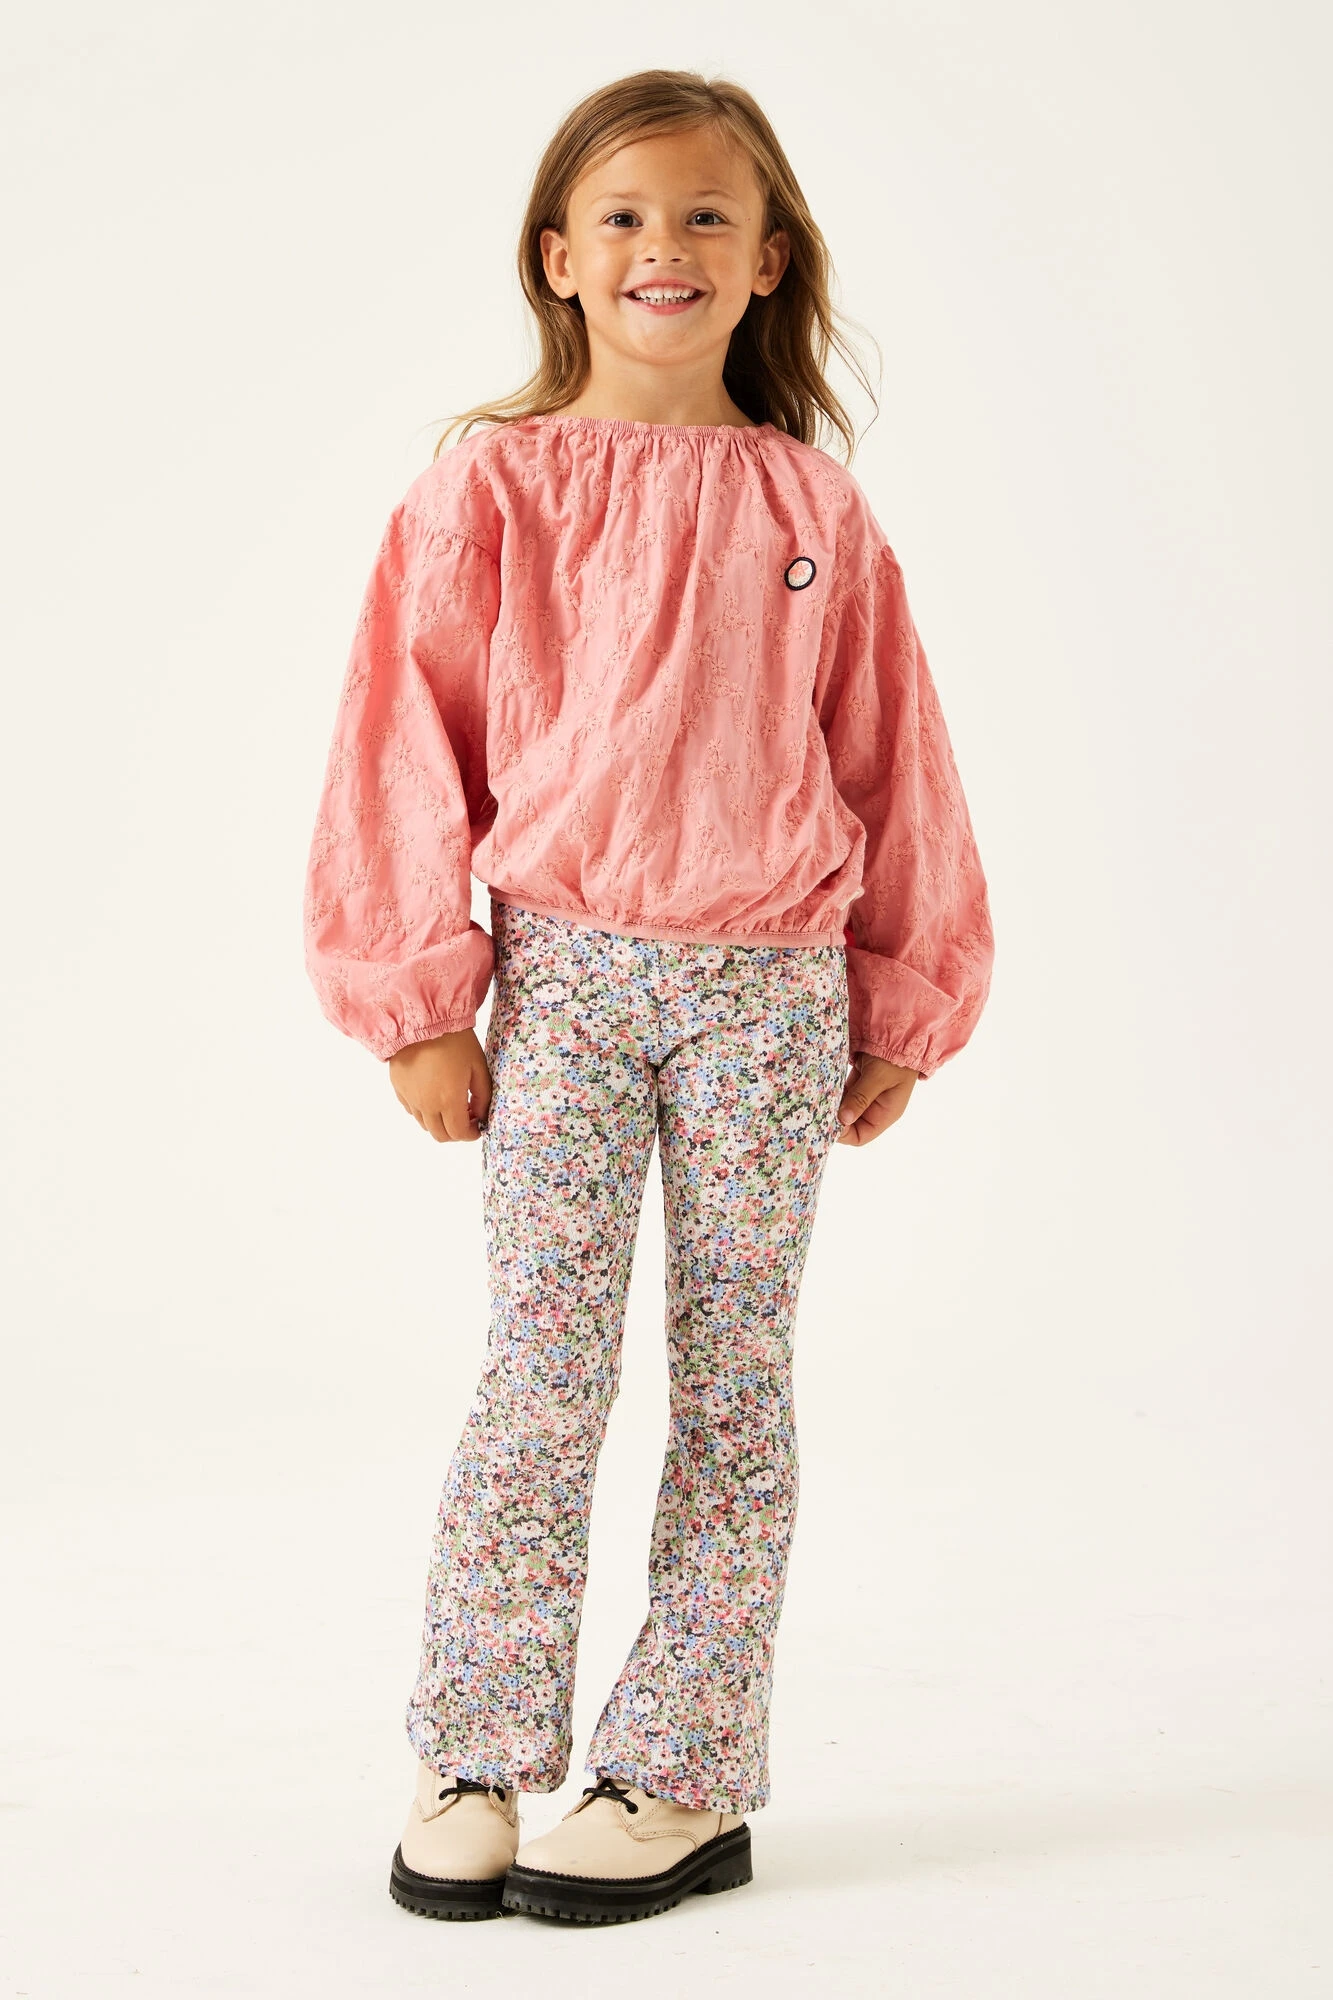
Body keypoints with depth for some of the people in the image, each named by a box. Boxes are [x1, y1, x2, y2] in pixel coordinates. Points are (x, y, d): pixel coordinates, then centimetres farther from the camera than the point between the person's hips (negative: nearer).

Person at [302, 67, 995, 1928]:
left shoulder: (814, 507, 7)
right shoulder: (489, 485, 2)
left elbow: (891, 763, 11)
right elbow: (406, 746, 1)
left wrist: (901, 1008, 10)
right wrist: (420, 997, -3)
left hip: (772, 987, 2)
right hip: (563, 976, -1)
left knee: (736, 1383, 5)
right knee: (541, 1378, -4)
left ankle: (683, 1781, 13)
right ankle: (471, 1767, 8)